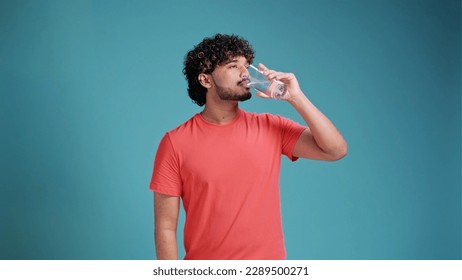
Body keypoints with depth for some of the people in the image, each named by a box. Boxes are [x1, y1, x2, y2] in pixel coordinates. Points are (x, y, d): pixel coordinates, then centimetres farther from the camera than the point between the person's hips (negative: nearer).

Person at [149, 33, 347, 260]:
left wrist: (295, 97, -16)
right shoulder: (175, 143, -10)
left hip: (268, 257, 2)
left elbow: (336, 150, -10)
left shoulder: (271, 128, -3)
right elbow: (165, 227, -9)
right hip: (204, 267, -2)